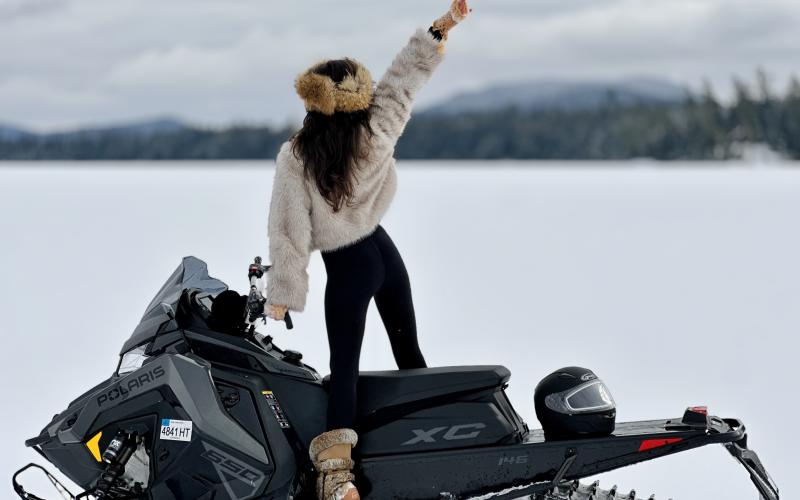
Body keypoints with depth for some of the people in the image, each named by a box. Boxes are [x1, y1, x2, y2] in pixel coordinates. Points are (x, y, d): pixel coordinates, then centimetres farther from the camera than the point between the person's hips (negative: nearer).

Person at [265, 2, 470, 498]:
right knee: (408, 350, 18)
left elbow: (290, 232, -17)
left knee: (345, 363, -6)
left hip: (347, 268, -4)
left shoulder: (295, 158, -20)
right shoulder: (378, 133, -10)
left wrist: (280, 298, -10)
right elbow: (405, 74, 1)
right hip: (385, 251, 4)